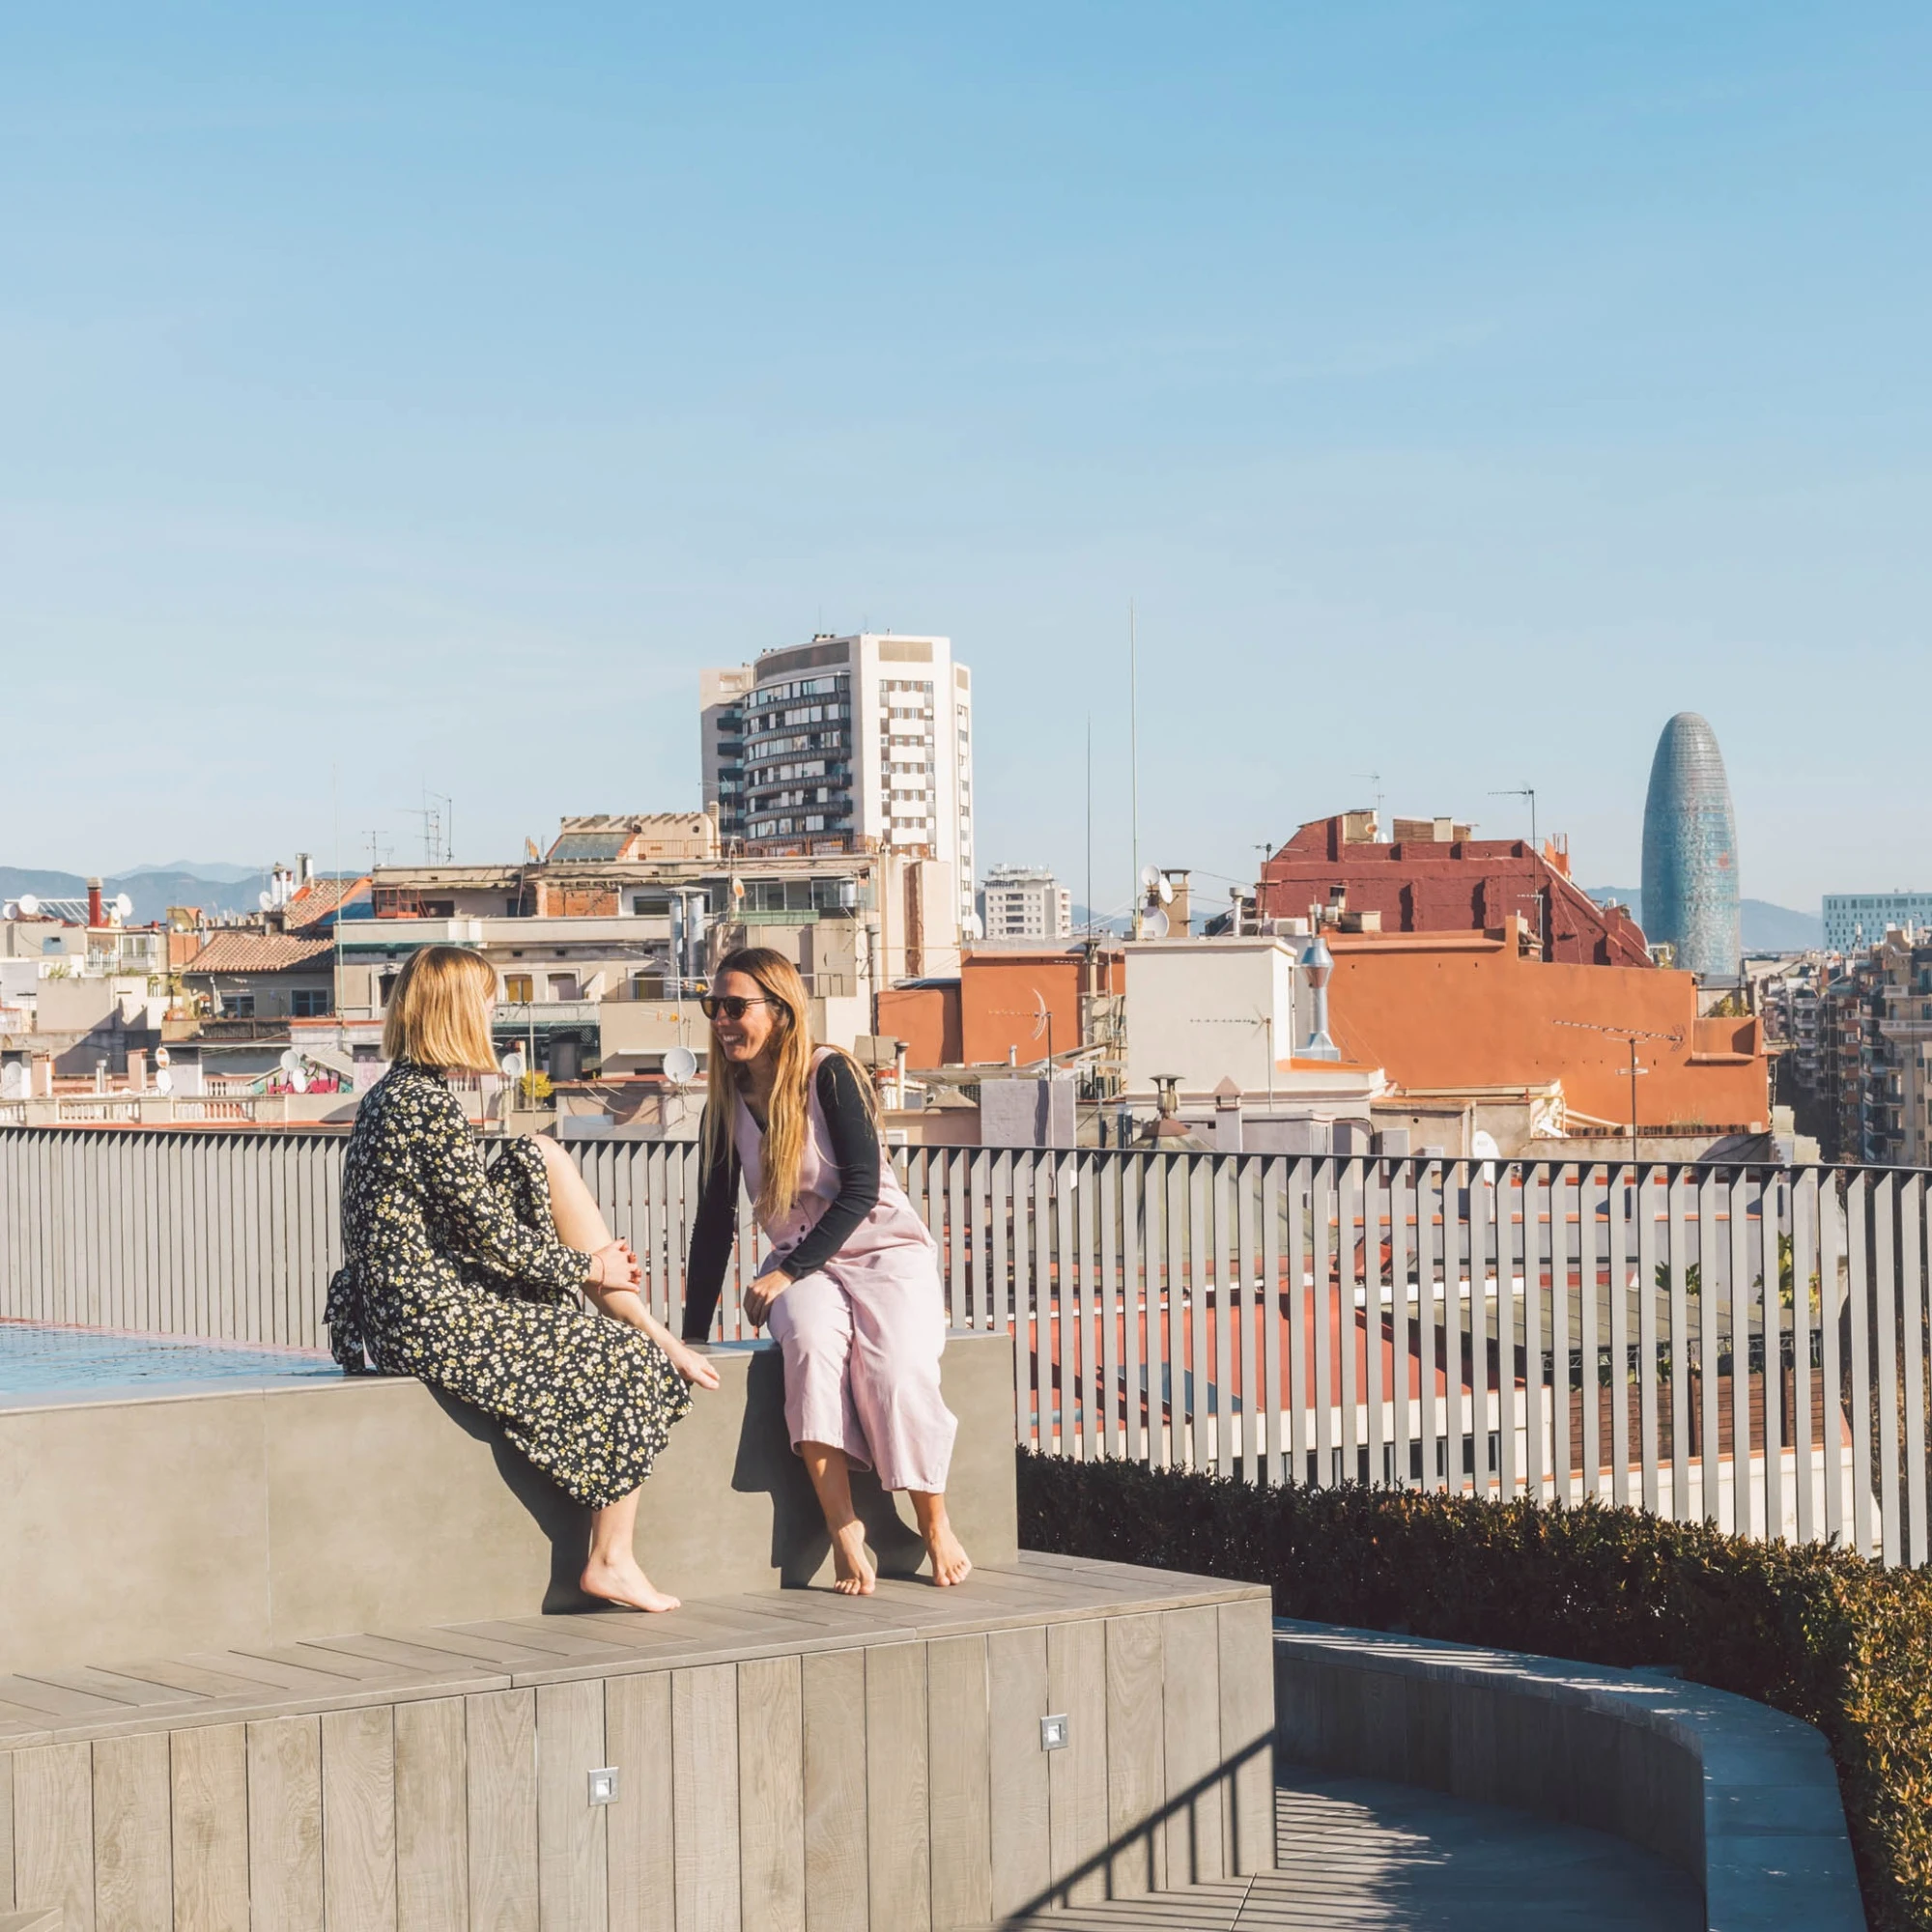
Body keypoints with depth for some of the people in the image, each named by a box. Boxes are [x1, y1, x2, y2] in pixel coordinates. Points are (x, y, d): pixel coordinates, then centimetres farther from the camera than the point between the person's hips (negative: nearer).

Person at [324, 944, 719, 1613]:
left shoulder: (390, 1093, 11)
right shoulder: (430, 1105, -19)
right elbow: (495, 1239, -18)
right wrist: (589, 1267, -3)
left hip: (403, 1312, 10)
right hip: (439, 1325, -10)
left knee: (544, 1158, 12)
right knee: (631, 1365, 0)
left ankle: (647, 1326, 12)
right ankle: (611, 1562, 7)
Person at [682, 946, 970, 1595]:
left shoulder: (831, 1075, -9)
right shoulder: (728, 1103, 7)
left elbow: (862, 1190, -14)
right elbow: (715, 1218, 11)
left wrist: (788, 1273, -19)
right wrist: (692, 1330, 7)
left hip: (886, 1250, -3)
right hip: (802, 1265, 3)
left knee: (896, 1365, -32)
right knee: (811, 1342, -33)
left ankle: (936, 1526, -11)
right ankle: (842, 1526, -34)